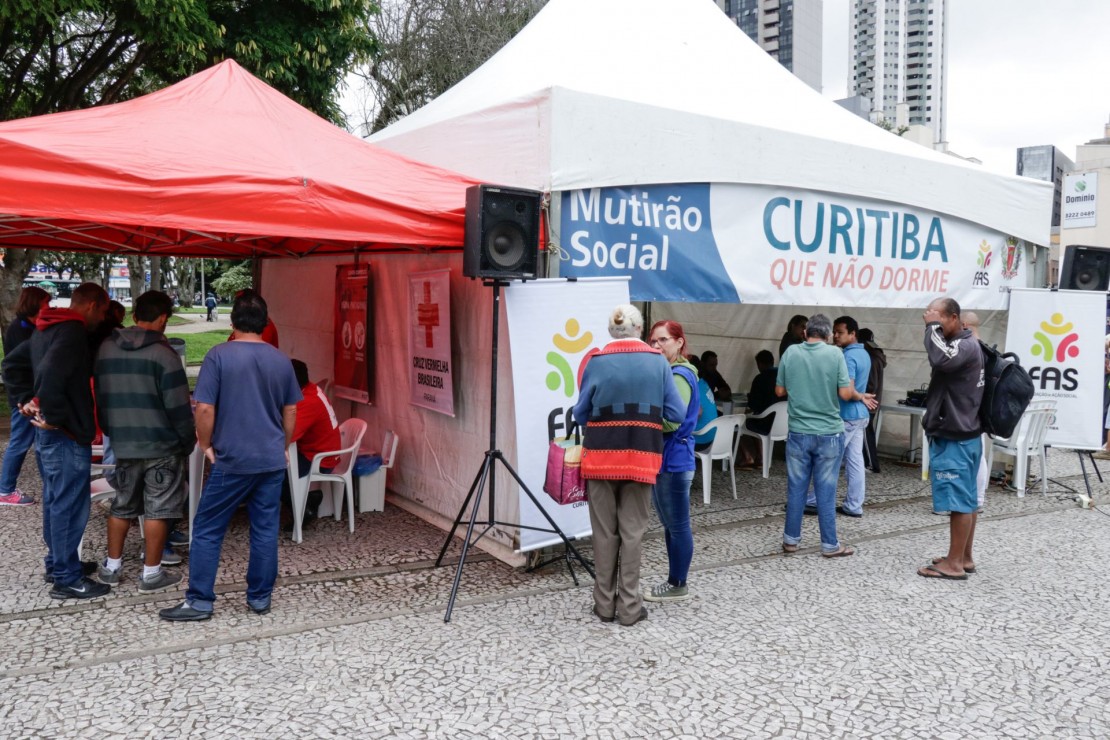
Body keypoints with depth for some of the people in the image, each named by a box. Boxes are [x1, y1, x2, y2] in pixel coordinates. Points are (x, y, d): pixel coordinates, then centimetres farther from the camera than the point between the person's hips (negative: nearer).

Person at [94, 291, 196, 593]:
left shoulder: (105, 348, 5)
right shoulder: (163, 353, -14)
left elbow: (101, 397, 13)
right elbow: (177, 406, -14)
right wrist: (188, 441, -2)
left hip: (122, 443, 6)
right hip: (161, 444, -6)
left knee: (122, 505, 18)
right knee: (157, 509, 3)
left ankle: (111, 567, 26)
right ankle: (151, 574, 9)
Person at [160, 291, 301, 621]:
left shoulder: (219, 355, -9)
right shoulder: (281, 360, 4)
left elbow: (205, 409, -13)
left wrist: (206, 445, 3)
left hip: (232, 460, -4)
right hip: (272, 461, 4)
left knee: (207, 530, 7)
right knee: (266, 530, 9)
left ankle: (199, 602, 10)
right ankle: (260, 597, 18)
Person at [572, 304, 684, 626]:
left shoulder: (595, 362, -5)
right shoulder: (657, 361, -3)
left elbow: (580, 414, 1)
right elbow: (677, 414, -1)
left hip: (601, 457, 0)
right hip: (641, 457, 0)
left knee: (604, 532, 10)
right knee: (632, 532, 9)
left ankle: (605, 604, 19)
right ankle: (630, 607, 14)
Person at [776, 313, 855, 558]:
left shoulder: (790, 352, -1)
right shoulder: (835, 353, -9)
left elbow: (779, 391, 5)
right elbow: (845, 393, -10)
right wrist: (858, 395, 11)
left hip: (798, 432, 2)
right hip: (828, 433, -2)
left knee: (796, 488, 10)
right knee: (826, 490, 5)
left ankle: (791, 540, 18)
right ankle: (830, 544, 13)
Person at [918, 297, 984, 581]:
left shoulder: (966, 346, -16)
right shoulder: (958, 344, 16)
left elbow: (940, 359, -37)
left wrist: (932, 326, -23)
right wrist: (932, 416, 17)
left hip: (956, 439, -10)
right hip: (957, 436, 10)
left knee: (959, 501, -4)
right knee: (966, 499, 14)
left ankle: (954, 564, 1)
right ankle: (964, 557, 23)